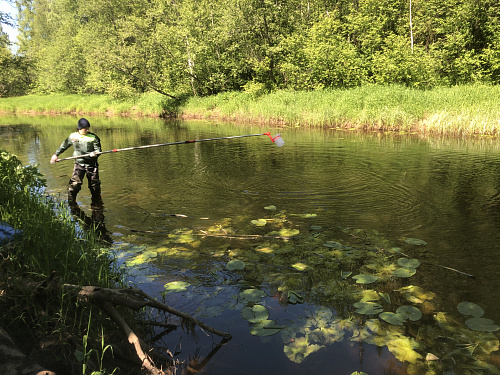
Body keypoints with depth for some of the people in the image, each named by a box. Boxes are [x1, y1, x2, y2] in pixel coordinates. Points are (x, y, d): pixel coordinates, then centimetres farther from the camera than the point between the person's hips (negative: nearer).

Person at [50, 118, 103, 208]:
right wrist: (56, 154, 17)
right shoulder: (73, 136, 3)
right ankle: (71, 201, 8)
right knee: (75, 182, -10)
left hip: (91, 164, -1)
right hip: (79, 164, 1)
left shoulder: (93, 137, -4)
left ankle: (96, 203, 23)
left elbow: (98, 149, -6)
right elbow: (63, 146, 16)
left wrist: (95, 153, -28)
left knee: (94, 184, 6)